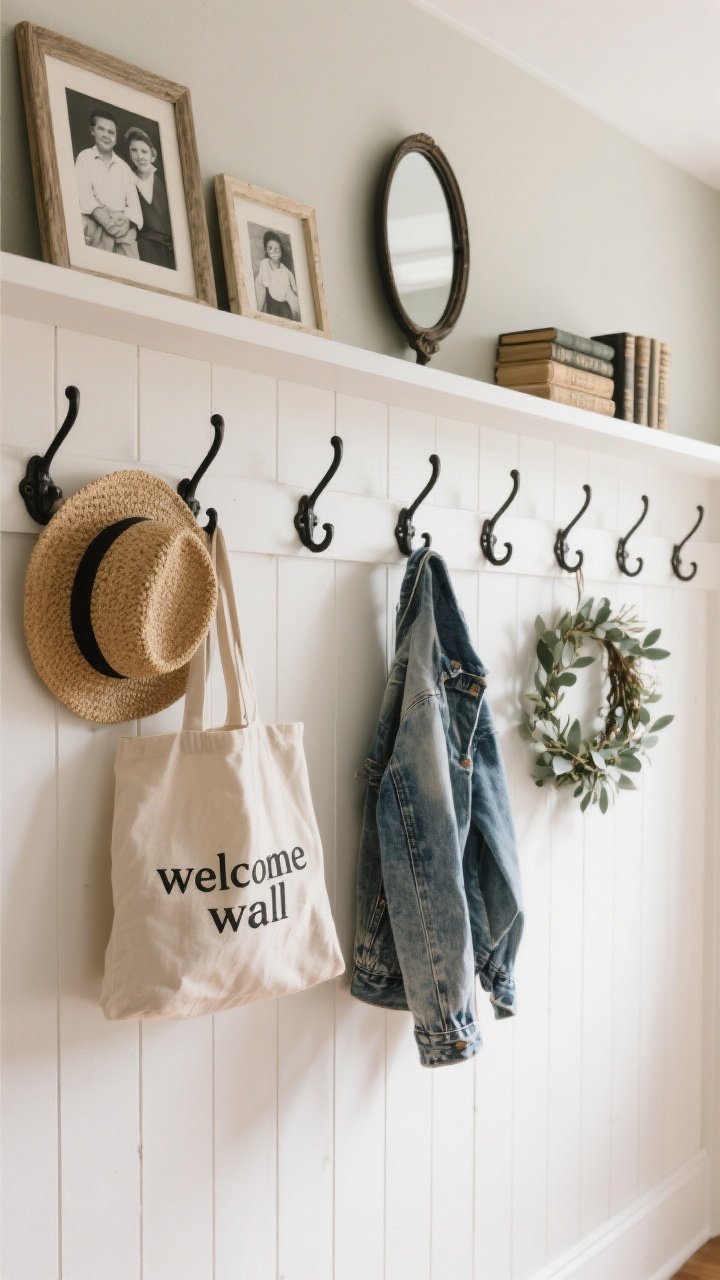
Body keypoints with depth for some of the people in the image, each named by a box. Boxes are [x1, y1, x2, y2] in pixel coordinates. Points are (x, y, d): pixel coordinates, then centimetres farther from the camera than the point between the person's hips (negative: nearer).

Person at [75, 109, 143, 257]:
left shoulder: (124, 167, 23)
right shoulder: (85, 157, 14)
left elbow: (134, 204, 10)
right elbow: (84, 195, -4)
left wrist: (127, 223, -14)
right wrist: (106, 221, -20)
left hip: (124, 227, 2)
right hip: (95, 222, -2)